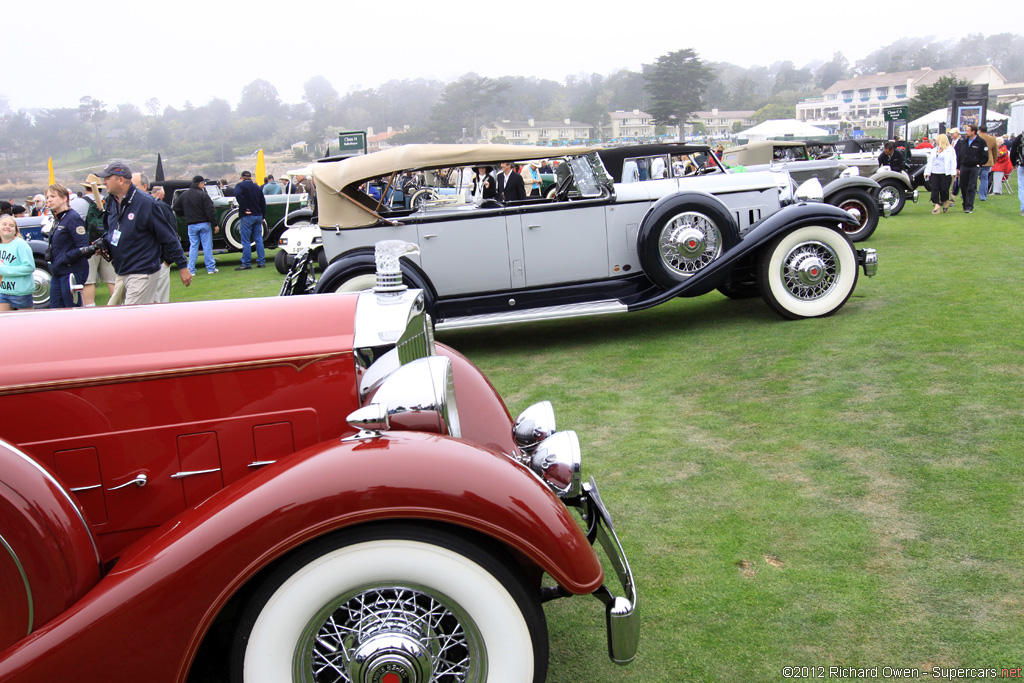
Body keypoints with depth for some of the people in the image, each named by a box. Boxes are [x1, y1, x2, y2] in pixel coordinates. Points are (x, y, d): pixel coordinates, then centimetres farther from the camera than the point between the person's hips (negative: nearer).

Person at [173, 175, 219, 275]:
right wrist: (215, 224, -10)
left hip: (191, 225, 4)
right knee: (207, 246, 2)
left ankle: (191, 270, 5)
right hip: (204, 224, -4)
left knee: (193, 246, 9)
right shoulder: (203, 195, -11)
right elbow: (209, 211, -14)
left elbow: (176, 208, 11)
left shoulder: (183, 195, 6)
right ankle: (211, 268, 5)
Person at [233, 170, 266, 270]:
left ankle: (246, 263, -3)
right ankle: (261, 262, 10)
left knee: (246, 241, -3)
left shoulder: (240, 185, -4)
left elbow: (238, 195, -26)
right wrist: (263, 216, 21)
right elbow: (263, 202, 16)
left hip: (247, 217, -6)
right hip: (258, 216, 6)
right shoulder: (257, 186, 14)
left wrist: (244, 209, -20)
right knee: (259, 239, 10)